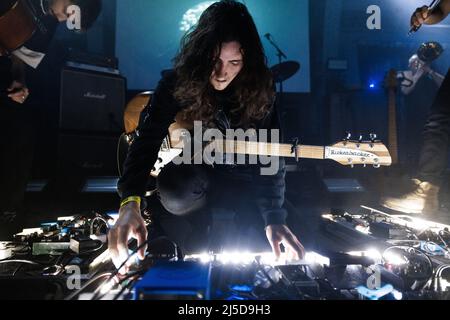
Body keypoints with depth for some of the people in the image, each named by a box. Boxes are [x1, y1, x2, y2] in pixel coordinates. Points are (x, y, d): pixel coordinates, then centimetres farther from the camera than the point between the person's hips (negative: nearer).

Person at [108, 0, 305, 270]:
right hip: (191, 173, 0)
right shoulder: (178, 83, -18)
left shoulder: (259, 89, -15)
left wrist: (274, 217, -28)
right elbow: (148, 141, -25)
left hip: (239, 180, 1)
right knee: (176, 195, -35)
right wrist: (131, 204, -42)